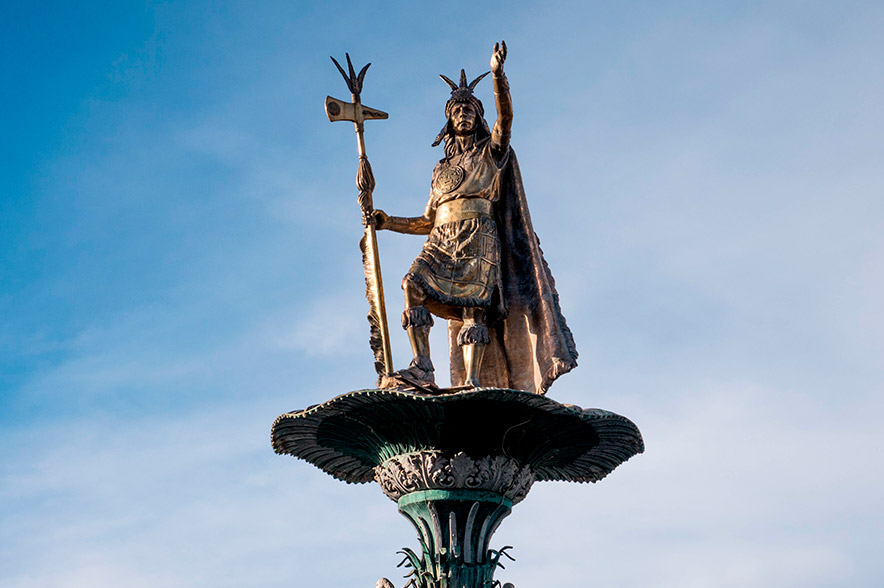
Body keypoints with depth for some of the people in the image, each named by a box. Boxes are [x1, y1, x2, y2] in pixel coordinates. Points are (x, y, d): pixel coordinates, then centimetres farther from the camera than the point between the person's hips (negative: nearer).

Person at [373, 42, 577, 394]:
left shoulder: (490, 151, 16)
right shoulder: (442, 169, 29)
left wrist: (497, 75, -19)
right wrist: (390, 223, 17)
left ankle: (472, 381, -28)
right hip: (441, 239, 4)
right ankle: (422, 367, -30)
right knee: (413, 285, -23)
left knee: (473, 304, -20)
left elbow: (505, 117, -5)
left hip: (477, 236, -4)